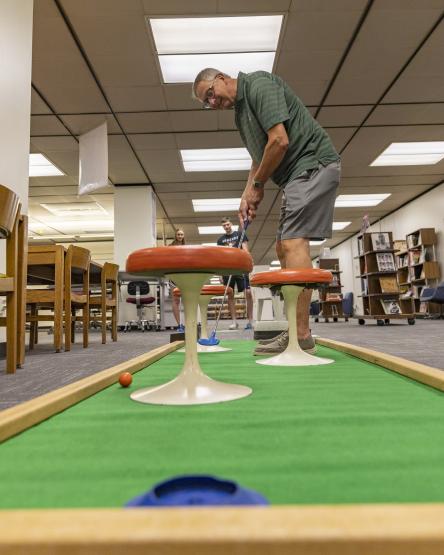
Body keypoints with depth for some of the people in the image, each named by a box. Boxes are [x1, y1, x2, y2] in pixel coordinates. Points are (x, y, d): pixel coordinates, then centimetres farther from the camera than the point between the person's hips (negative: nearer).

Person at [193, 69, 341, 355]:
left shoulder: (259, 84, -8)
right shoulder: (241, 110, 20)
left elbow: (279, 141, -20)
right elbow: (259, 158, 24)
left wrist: (257, 184, -8)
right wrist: (247, 195, 9)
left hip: (314, 163, -10)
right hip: (299, 174, 10)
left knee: (293, 242, -19)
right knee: (284, 246, 7)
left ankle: (300, 337, -17)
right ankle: (298, 332, 10)